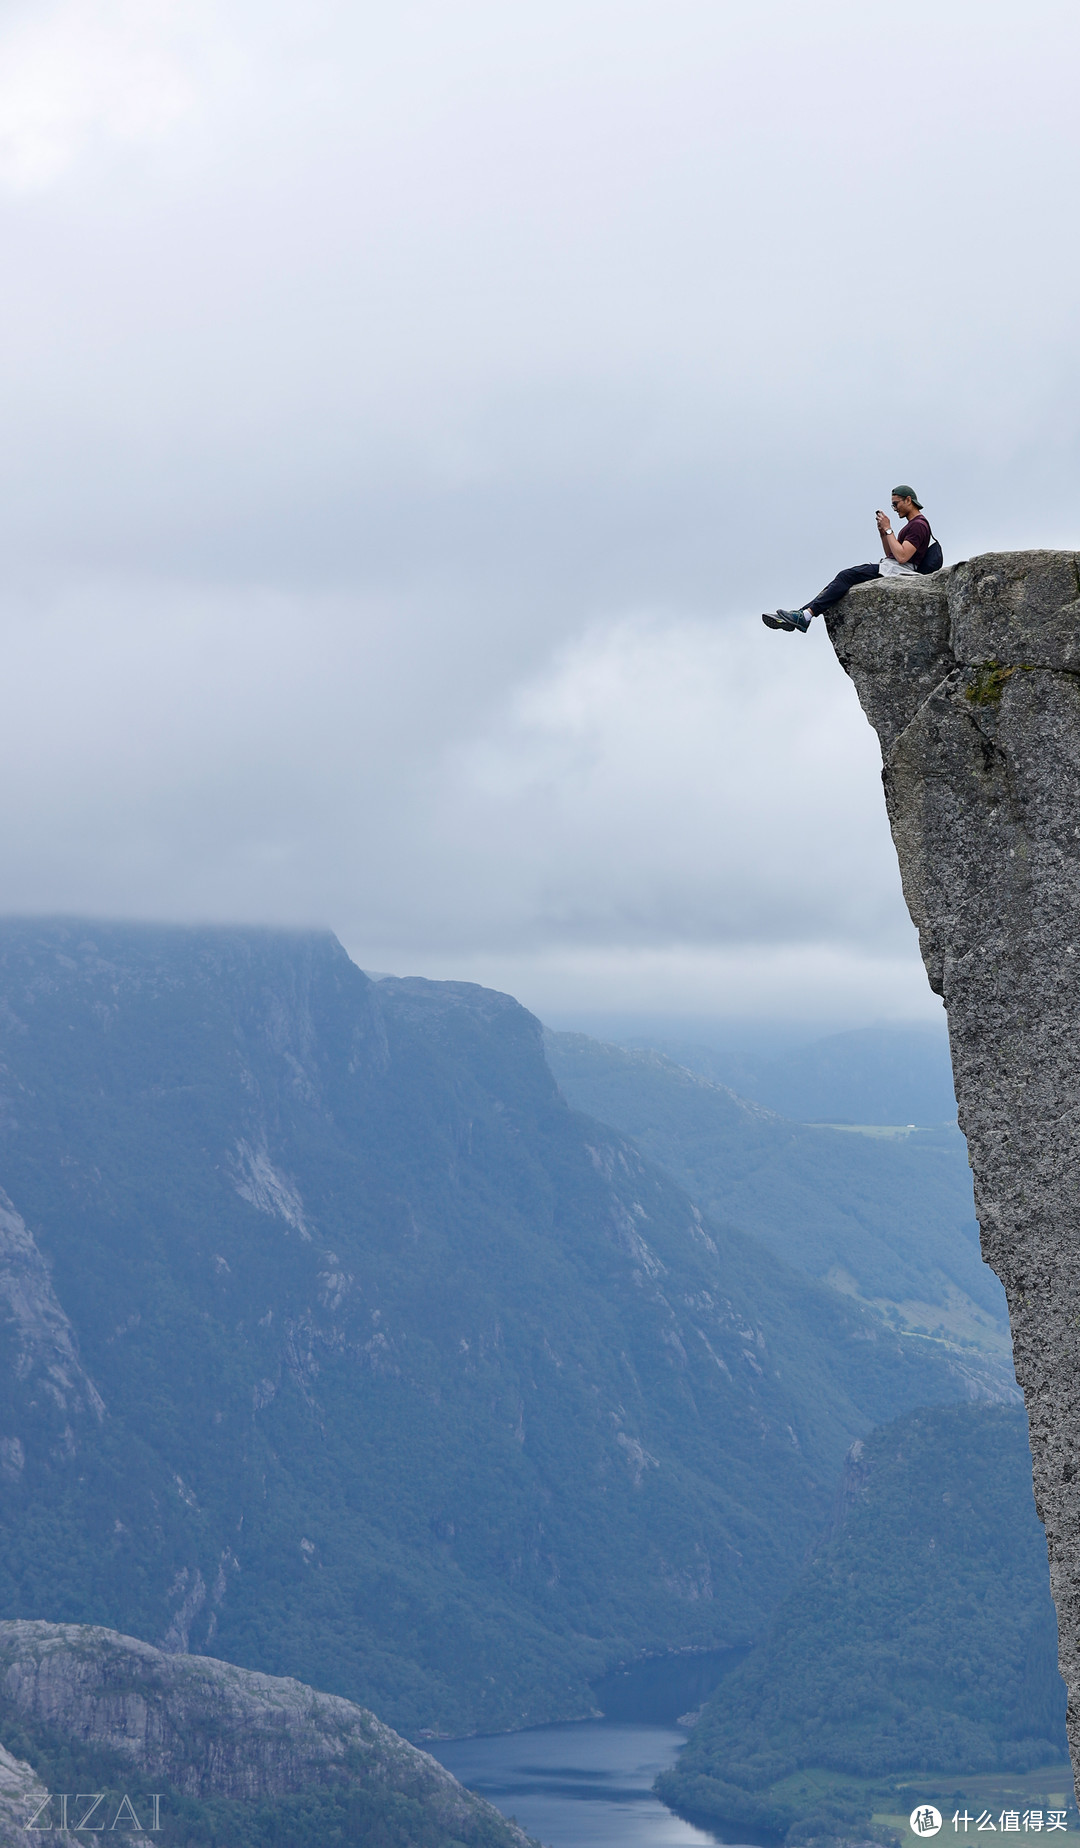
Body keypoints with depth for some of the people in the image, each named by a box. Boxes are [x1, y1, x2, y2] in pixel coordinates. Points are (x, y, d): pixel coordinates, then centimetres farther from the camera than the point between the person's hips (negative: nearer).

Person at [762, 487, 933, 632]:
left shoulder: (919, 525, -9)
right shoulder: (911, 524, 26)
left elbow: (902, 557, -21)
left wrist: (889, 530, -14)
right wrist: (883, 533, 10)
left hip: (896, 571, -10)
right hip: (889, 567, 10)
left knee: (846, 576, -20)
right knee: (843, 577, -3)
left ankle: (806, 616, -28)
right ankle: (801, 614, -15)